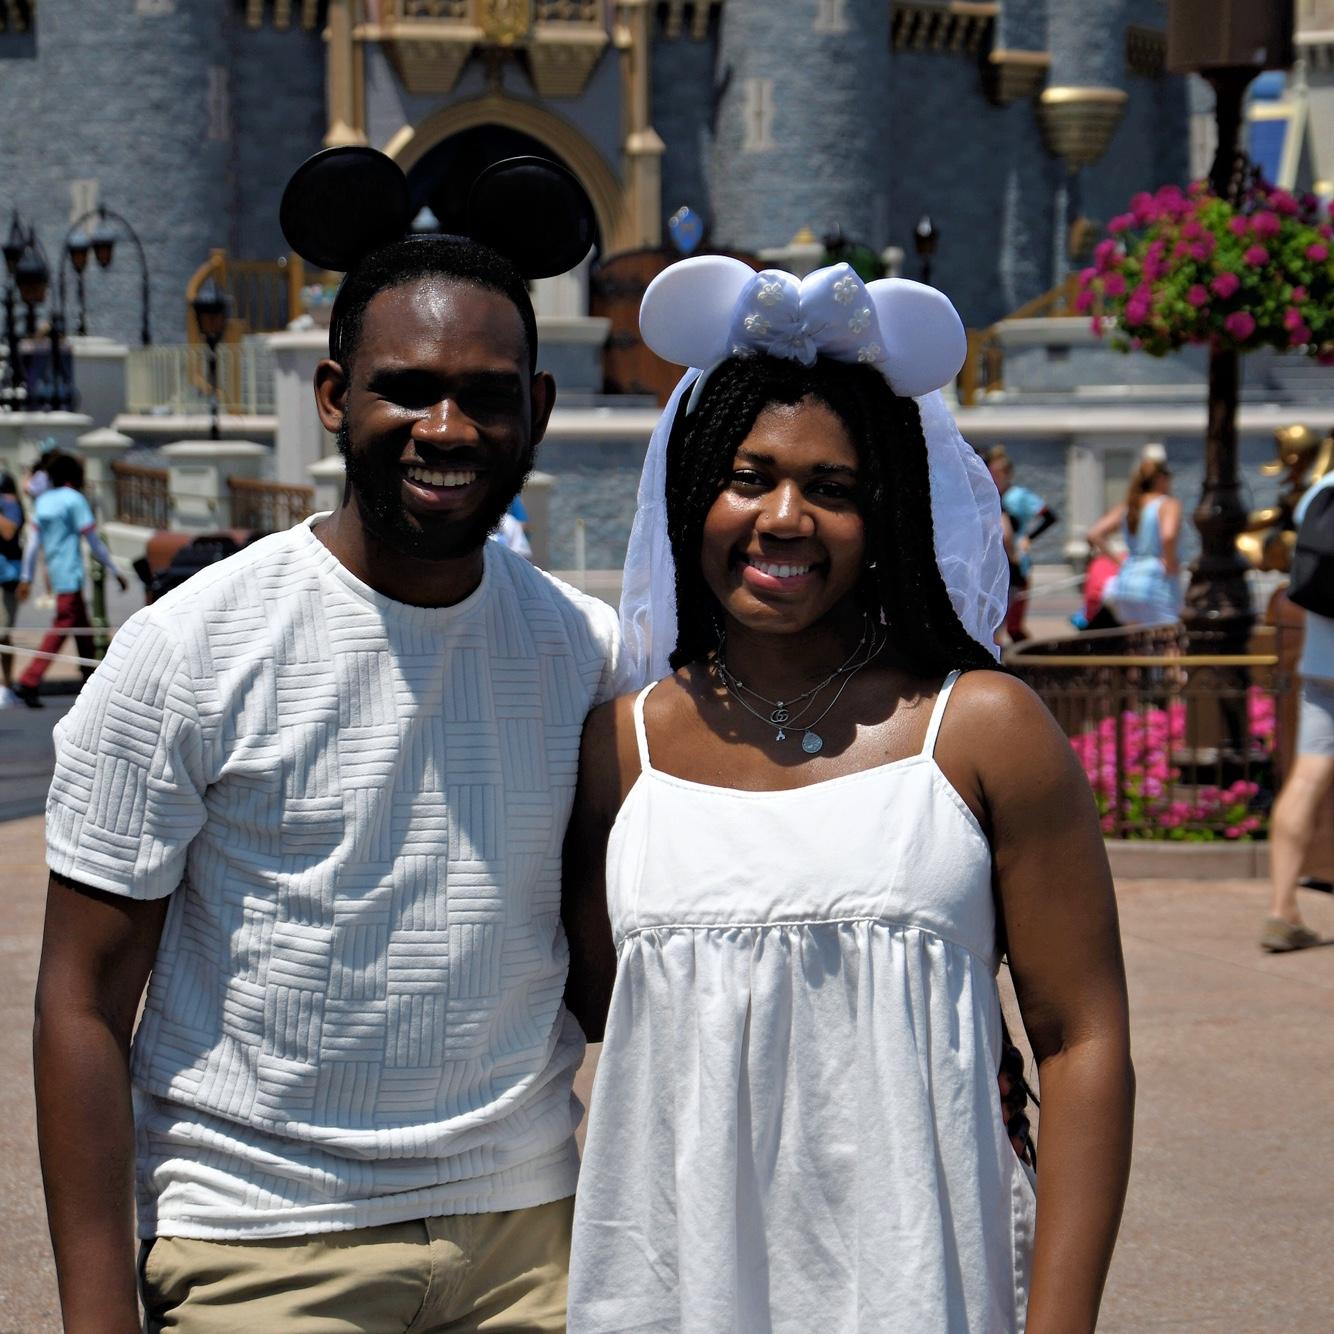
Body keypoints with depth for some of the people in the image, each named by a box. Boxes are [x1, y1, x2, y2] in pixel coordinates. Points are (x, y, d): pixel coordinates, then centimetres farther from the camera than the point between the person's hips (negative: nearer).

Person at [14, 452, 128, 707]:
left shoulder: (43, 500, 11)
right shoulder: (74, 500, -10)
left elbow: (34, 542, 11)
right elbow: (93, 541, -9)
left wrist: (26, 577, 14)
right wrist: (114, 571, -3)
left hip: (54, 572, 8)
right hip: (70, 574, -8)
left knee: (82, 628, 16)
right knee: (61, 628, -9)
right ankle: (29, 683, -16)